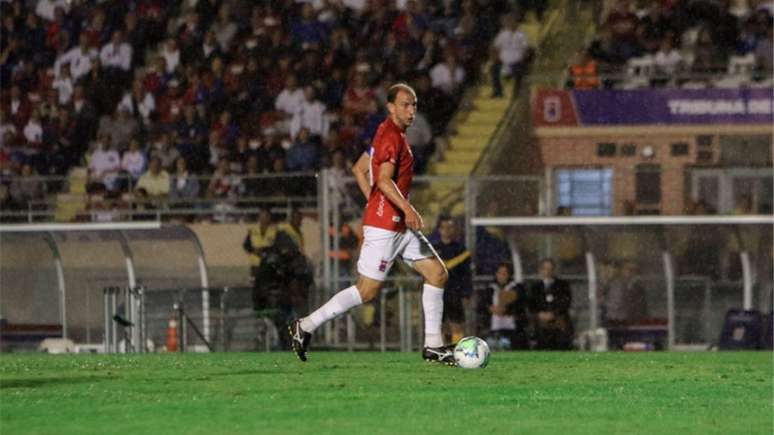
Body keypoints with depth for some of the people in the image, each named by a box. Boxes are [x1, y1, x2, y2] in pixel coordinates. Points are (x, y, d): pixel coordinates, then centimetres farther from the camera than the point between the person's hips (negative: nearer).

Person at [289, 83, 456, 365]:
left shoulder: (394, 134, 16)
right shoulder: (391, 136, -15)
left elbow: (359, 170, 24)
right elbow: (384, 180, -27)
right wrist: (407, 209, -35)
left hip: (399, 225, 10)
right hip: (384, 226, -10)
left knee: (437, 274, 5)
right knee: (367, 292, -8)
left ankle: (433, 345, 7)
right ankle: (305, 327, 2)